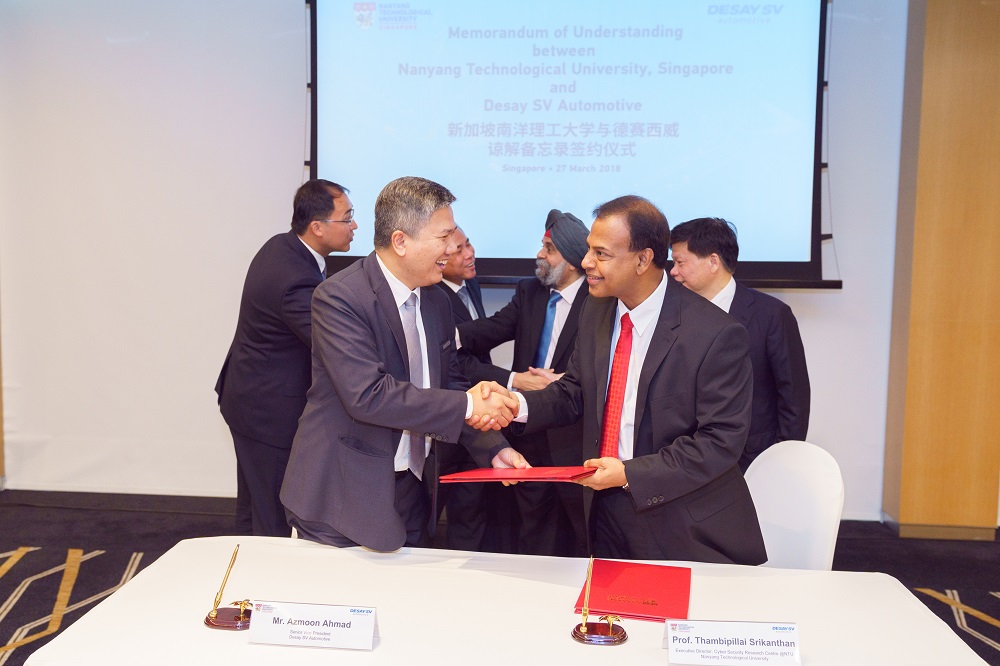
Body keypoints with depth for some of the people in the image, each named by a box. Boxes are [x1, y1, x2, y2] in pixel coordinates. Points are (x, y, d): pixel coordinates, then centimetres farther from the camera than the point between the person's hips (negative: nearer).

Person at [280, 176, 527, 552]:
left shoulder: (436, 302, 4)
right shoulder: (339, 298, -19)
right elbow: (367, 395, -28)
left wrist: (493, 448, -4)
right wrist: (467, 406, -26)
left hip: (412, 495, 7)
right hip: (343, 499, -7)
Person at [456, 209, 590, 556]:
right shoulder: (529, 292, 4)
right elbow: (488, 332, -8)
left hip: (574, 440, -4)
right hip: (531, 435, 5)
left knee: (582, 538, 11)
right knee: (533, 538, 18)